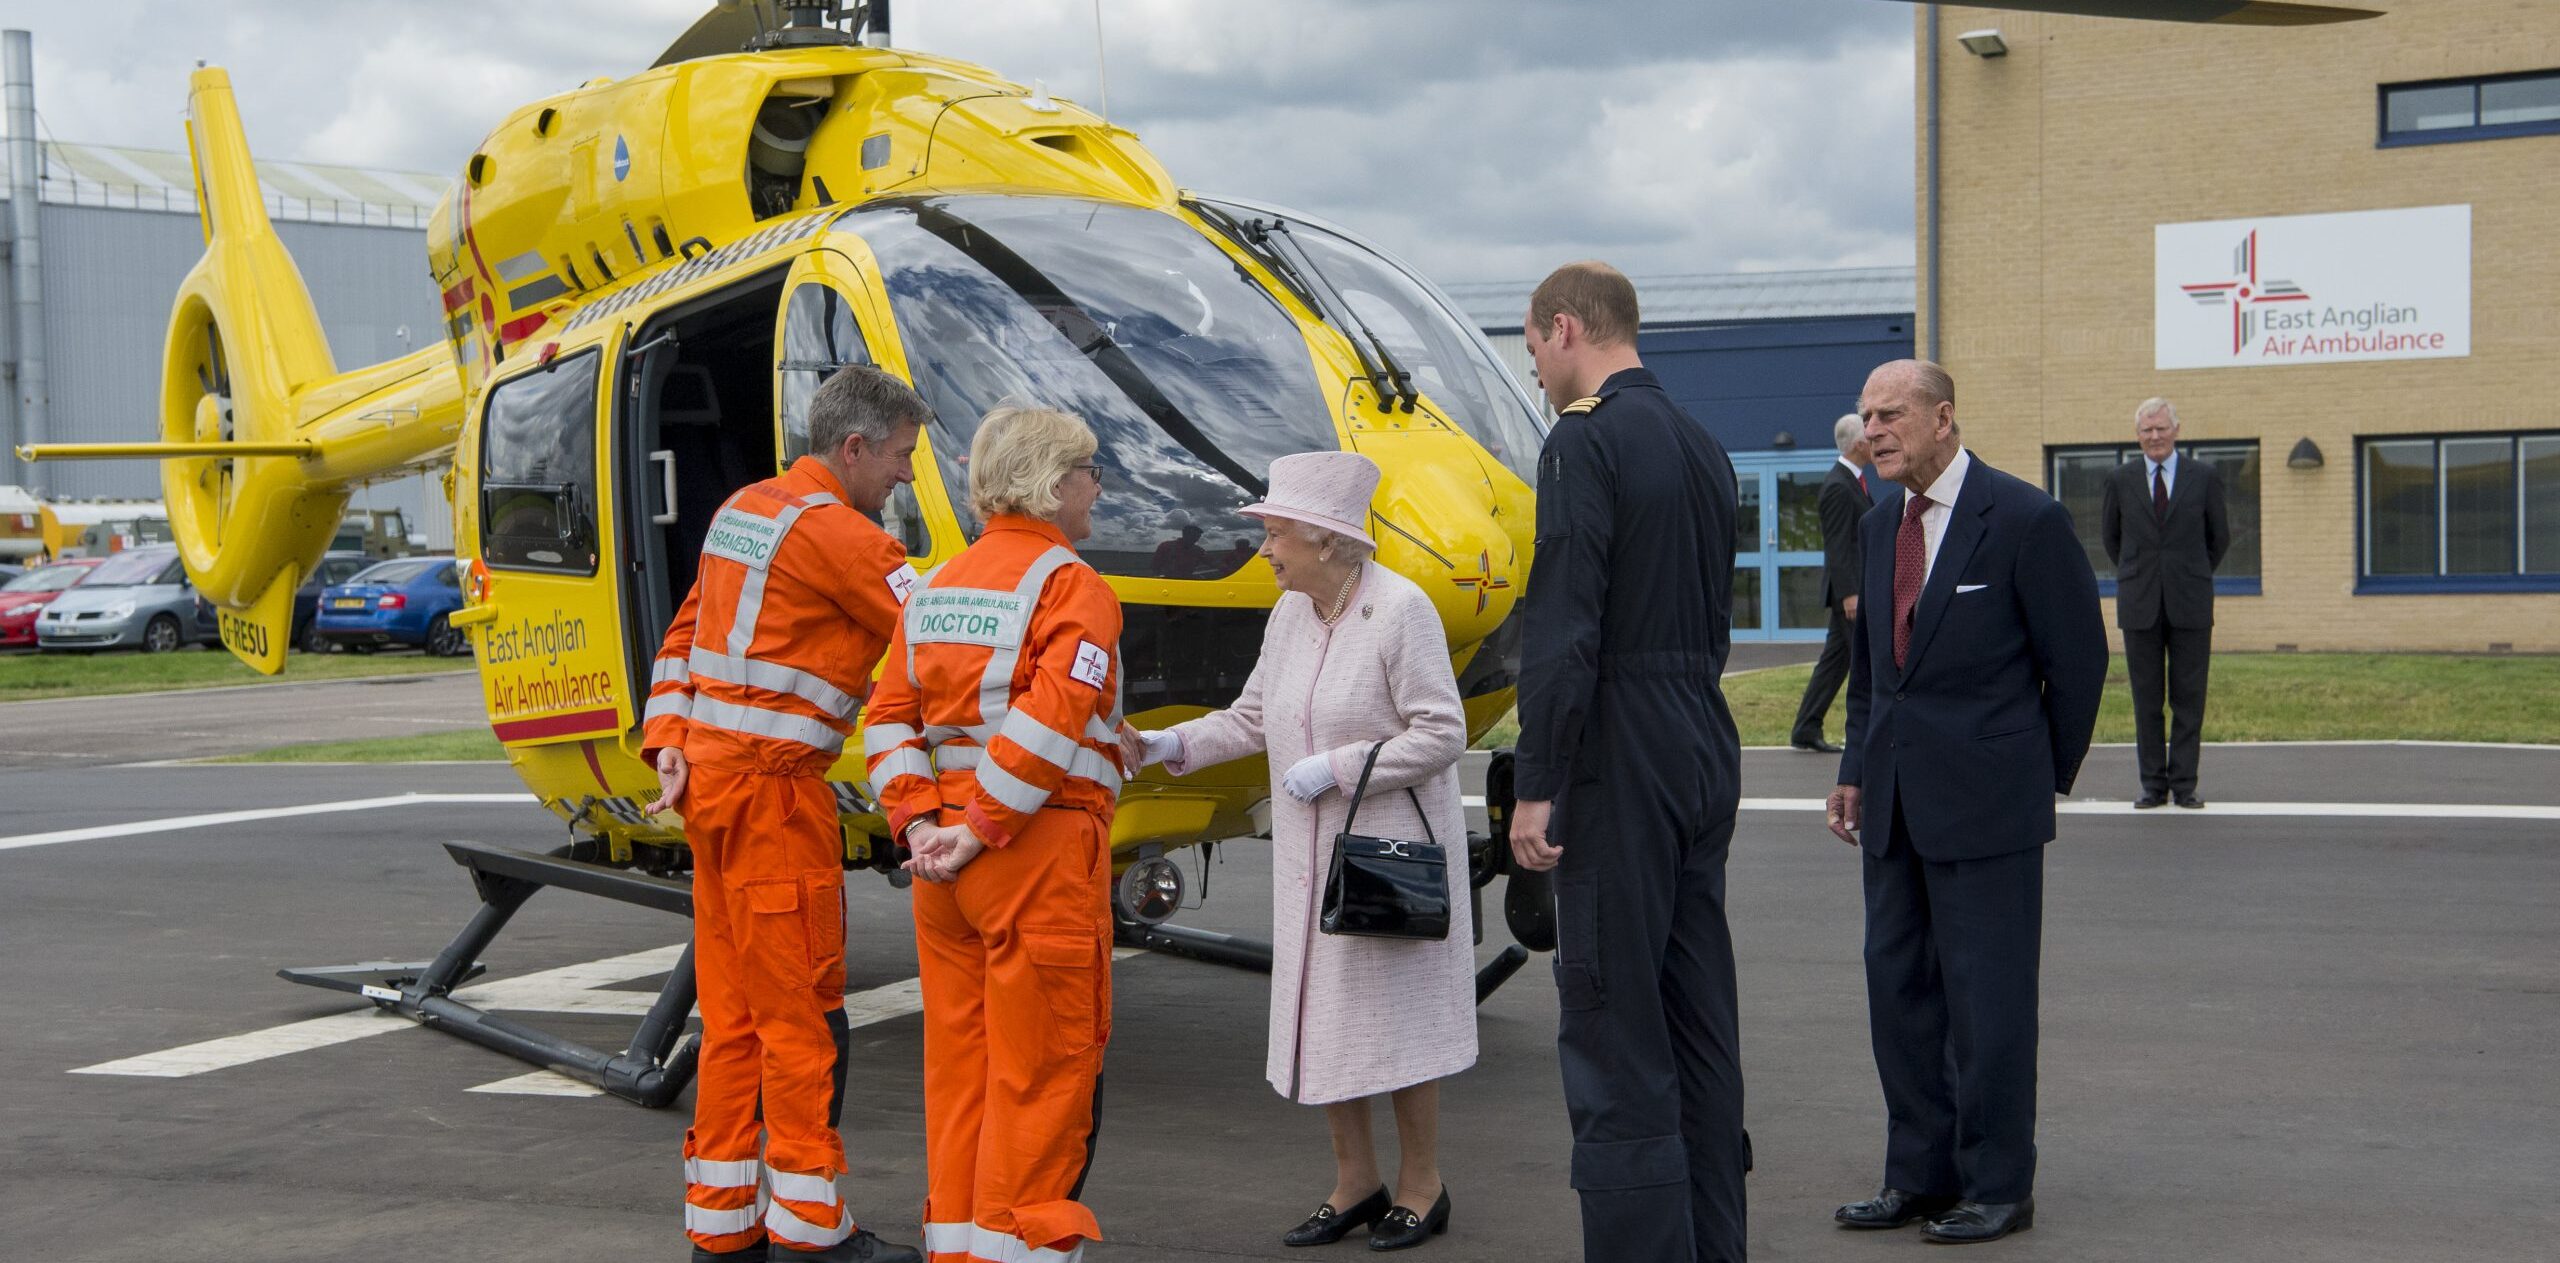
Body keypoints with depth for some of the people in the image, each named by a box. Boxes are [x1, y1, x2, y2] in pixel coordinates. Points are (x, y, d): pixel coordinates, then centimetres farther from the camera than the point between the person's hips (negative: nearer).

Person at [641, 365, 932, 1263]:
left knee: (732, 1011, 12)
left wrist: (667, 742, 8)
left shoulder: (744, 510, 16)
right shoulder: (833, 530, -12)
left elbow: (681, 641, 17)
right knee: (802, 1009, -2)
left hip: (709, 776, 9)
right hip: (773, 785, -9)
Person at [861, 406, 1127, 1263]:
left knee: (958, 1060, 13)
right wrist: (982, 830, -17)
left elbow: (891, 717, 9)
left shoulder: (937, 589, 14)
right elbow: (1052, 720, -21)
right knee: (1045, 1066, 0)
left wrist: (918, 822, 1)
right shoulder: (1073, 589, -9)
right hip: (1042, 850, -7)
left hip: (944, 862, 8)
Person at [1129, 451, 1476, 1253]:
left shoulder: (1401, 610, -16)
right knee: (1316, 1014, 10)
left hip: (1392, 849, -7)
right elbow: (1253, 719, 12)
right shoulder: (1290, 615, 6)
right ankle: (1354, 1182, 23)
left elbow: (1442, 735, -18)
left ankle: (1421, 1185, 16)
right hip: (1309, 856, 7)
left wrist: (1337, 768, -20)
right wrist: (1172, 745, -1)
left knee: (1396, 1014, 1)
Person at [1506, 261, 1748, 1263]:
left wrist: (1537, 789, -16)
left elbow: (1564, 634, -18)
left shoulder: (1585, 440, -12)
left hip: (1619, 764, -9)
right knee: (1699, 1023, 14)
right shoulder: (1700, 446, 15)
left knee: (1613, 1031, -5)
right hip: (1704, 756, 9)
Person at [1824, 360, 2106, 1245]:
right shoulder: (1878, 524, 11)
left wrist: (2049, 776, 3)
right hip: (1895, 801, 7)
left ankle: (1998, 1188, 10)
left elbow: (2078, 657, -4)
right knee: (1898, 985, 11)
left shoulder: (2025, 519, -10)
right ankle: (1921, 1175, 21)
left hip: (1986, 803, -7)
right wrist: (1856, 771, 13)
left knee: (1987, 996, -1)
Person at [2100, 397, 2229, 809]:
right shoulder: (2120, 480, 5)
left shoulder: (2204, 477, 3)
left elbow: (2219, 536, 13)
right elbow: (2110, 536, 17)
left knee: (2189, 697, 1)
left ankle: (2184, 783, 6)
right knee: (2146, 698, 3)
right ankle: (2153, 784, 8)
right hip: (2140, 605, 1)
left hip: (2189, 604, -1)